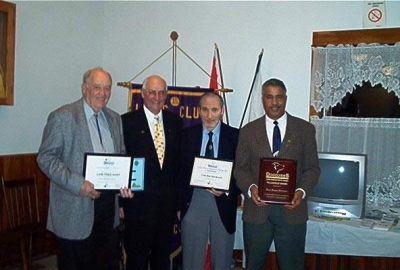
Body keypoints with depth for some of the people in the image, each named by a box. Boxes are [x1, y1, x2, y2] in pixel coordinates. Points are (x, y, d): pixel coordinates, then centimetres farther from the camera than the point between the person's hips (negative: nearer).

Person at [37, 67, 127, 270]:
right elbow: (45, 158, -10)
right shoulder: (62, 117, -7)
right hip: (75, 210, -5)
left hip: (109, 205, 5)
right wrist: (77, 184, -21)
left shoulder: (115, 119, 12)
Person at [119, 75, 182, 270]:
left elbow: (179, 161, 8)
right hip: (138, 203, -4)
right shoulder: (127, 121, -6)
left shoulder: (175, 121, 6)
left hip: (167, 204, 4)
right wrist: (121, 201, -8)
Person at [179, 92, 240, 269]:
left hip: (223, 202, 0)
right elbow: (181, 170, 3)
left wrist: (227, 190, -19)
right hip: (193, 201, 1)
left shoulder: (235, 136, -1)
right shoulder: (187, 134, 3)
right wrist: (178, 204, -1)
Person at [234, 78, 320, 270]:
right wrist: (251, 188, -15)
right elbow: (241, 168, 4)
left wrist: (301, 191, -14)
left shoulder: (305, 129, 5)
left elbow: (312, 167, 3)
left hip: (292, 209, -1)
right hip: (257, 210, 1)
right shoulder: (248, 131, 7)